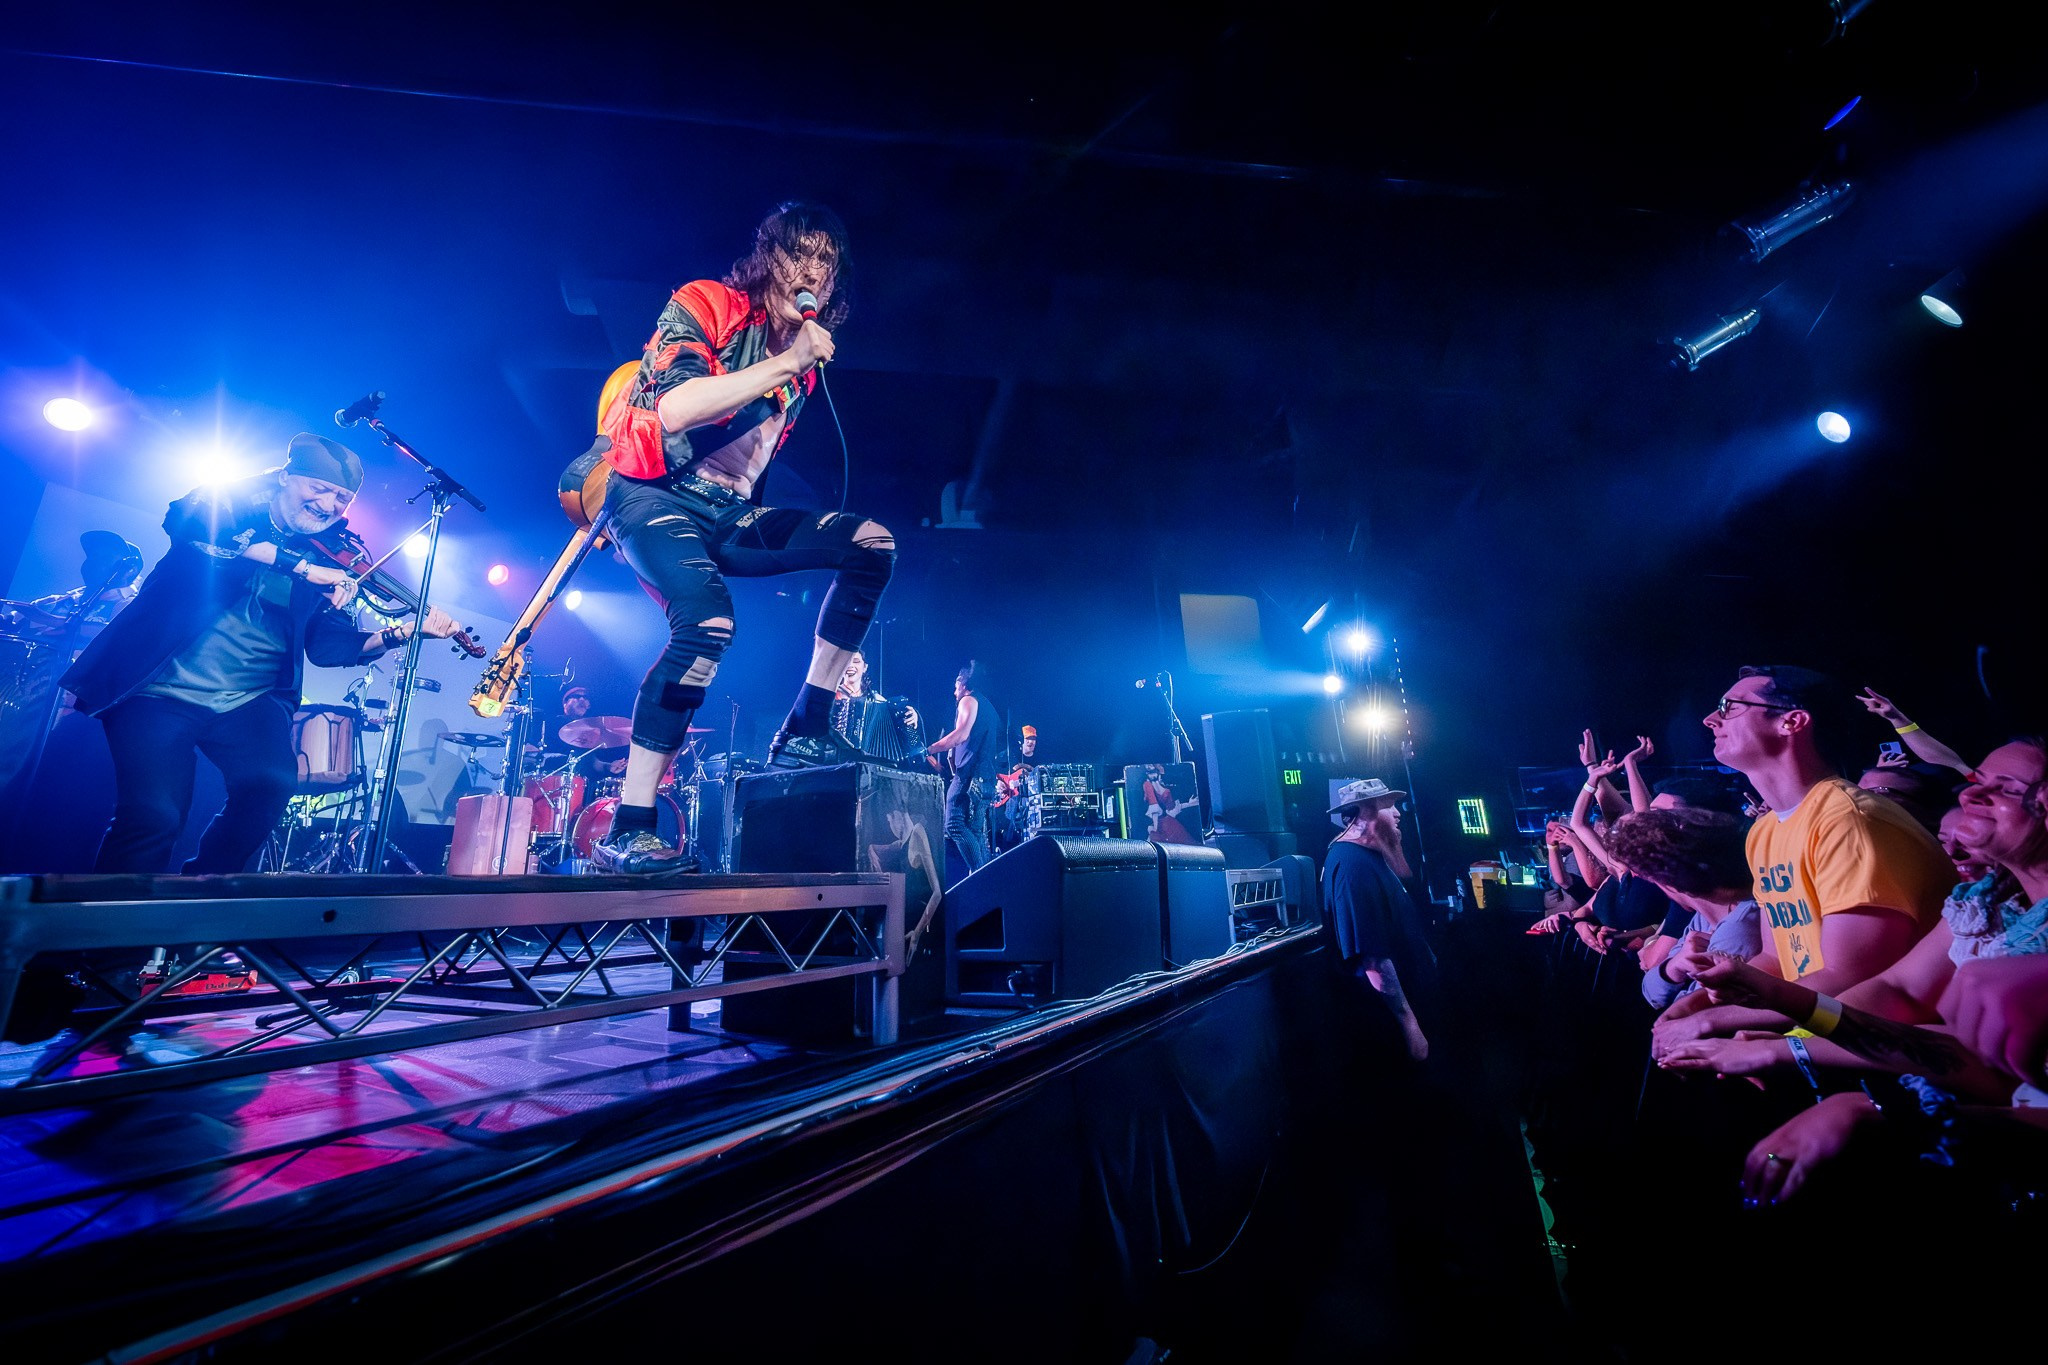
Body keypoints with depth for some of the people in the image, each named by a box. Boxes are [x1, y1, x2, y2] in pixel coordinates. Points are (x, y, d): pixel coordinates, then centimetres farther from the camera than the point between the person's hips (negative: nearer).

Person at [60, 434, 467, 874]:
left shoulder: (330, 559, 11)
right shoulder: (232, 501, 3)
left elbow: (328, 645, 5)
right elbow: (183, 521, -21)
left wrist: (404, 630, -12)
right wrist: (301, 566, -27)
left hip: (248, 700, 3)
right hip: (162, 689, -3)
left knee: (271, 784, -23)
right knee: (154, 815, -17)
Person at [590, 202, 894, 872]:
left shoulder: (804, 351, 13)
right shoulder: (705, 305, -6)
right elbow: (673, 410, -25)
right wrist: (786, 365, -22)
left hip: (729, 517, 7)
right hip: (655, 498, -6)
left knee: (871, 543, -8)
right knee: (708, 619, -34)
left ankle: (804, 732, -7)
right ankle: (625, 832, -24)